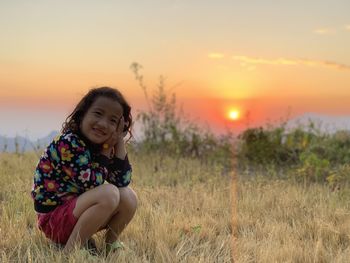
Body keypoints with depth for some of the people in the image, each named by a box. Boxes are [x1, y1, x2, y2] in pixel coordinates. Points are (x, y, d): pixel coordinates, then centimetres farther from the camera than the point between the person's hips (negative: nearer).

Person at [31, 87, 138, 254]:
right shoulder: (68, 143, -21)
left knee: (128, 196, -6)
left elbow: (123, 181, -6)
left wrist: (119, 142, -9)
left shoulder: (100, 145, 3)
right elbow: (92, 183, -25)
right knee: (109, 193, -28)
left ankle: (110, 246, 6)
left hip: (75, 211, 8)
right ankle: (69, 252, -21)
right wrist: (107, 150, -16)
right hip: (53, 218, -8)